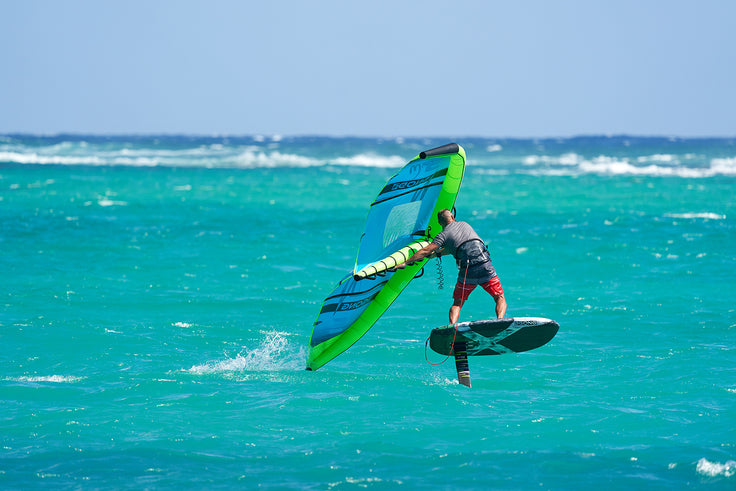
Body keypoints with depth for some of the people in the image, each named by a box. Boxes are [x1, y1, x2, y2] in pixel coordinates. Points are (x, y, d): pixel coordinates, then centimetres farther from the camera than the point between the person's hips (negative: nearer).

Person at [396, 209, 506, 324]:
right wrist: (437, 253, 40)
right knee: (500, 298, 12)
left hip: (467, 271, -2)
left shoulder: (444, 234, 7)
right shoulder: (464, 225, 21)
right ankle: (499, 320, -15)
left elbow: (426, 251, 1)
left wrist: (406, 263, 7)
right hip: (485, 266, 2)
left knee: (457, 304, 12)